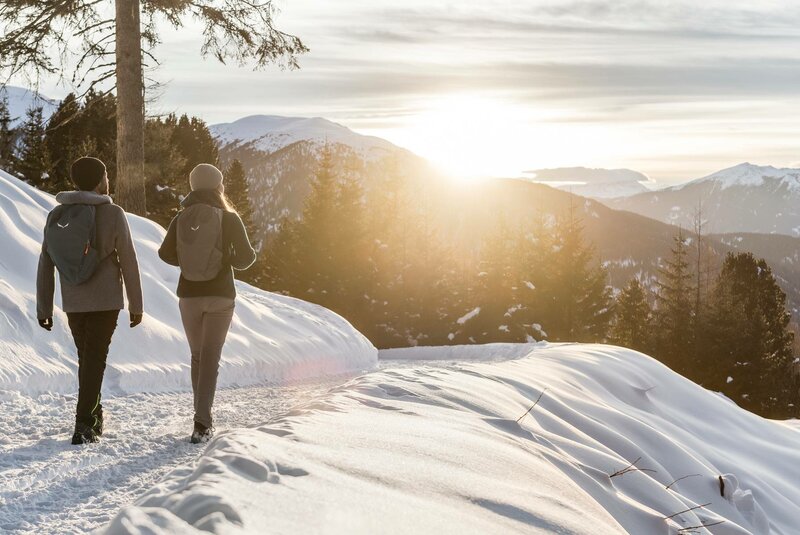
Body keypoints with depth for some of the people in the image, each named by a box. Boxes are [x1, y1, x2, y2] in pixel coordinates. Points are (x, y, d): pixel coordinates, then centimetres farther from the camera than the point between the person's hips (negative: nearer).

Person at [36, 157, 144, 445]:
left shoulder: (56, 216, 3)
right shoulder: (112, 213, -8)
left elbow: (45, 266, 3)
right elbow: (128, 261, -7)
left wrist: (43, 308, 10)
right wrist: (136, 304, 1)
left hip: (73, 303, 4)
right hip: (106, 301, -4)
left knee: (86, 358, 18)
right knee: (94, 359, -2)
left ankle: (94, 418, 27)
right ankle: (84, 425, -10)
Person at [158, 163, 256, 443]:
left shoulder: (181, 218, 1)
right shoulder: (229, 218, -6)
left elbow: (166, 254, 1)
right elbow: (245, 257, -10)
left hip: (189, 295, 3)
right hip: (220, 295, -3)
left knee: (197, 356, 17)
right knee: (210, 359, -3)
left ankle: (204, 419, 21)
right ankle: (201, 422, -15)